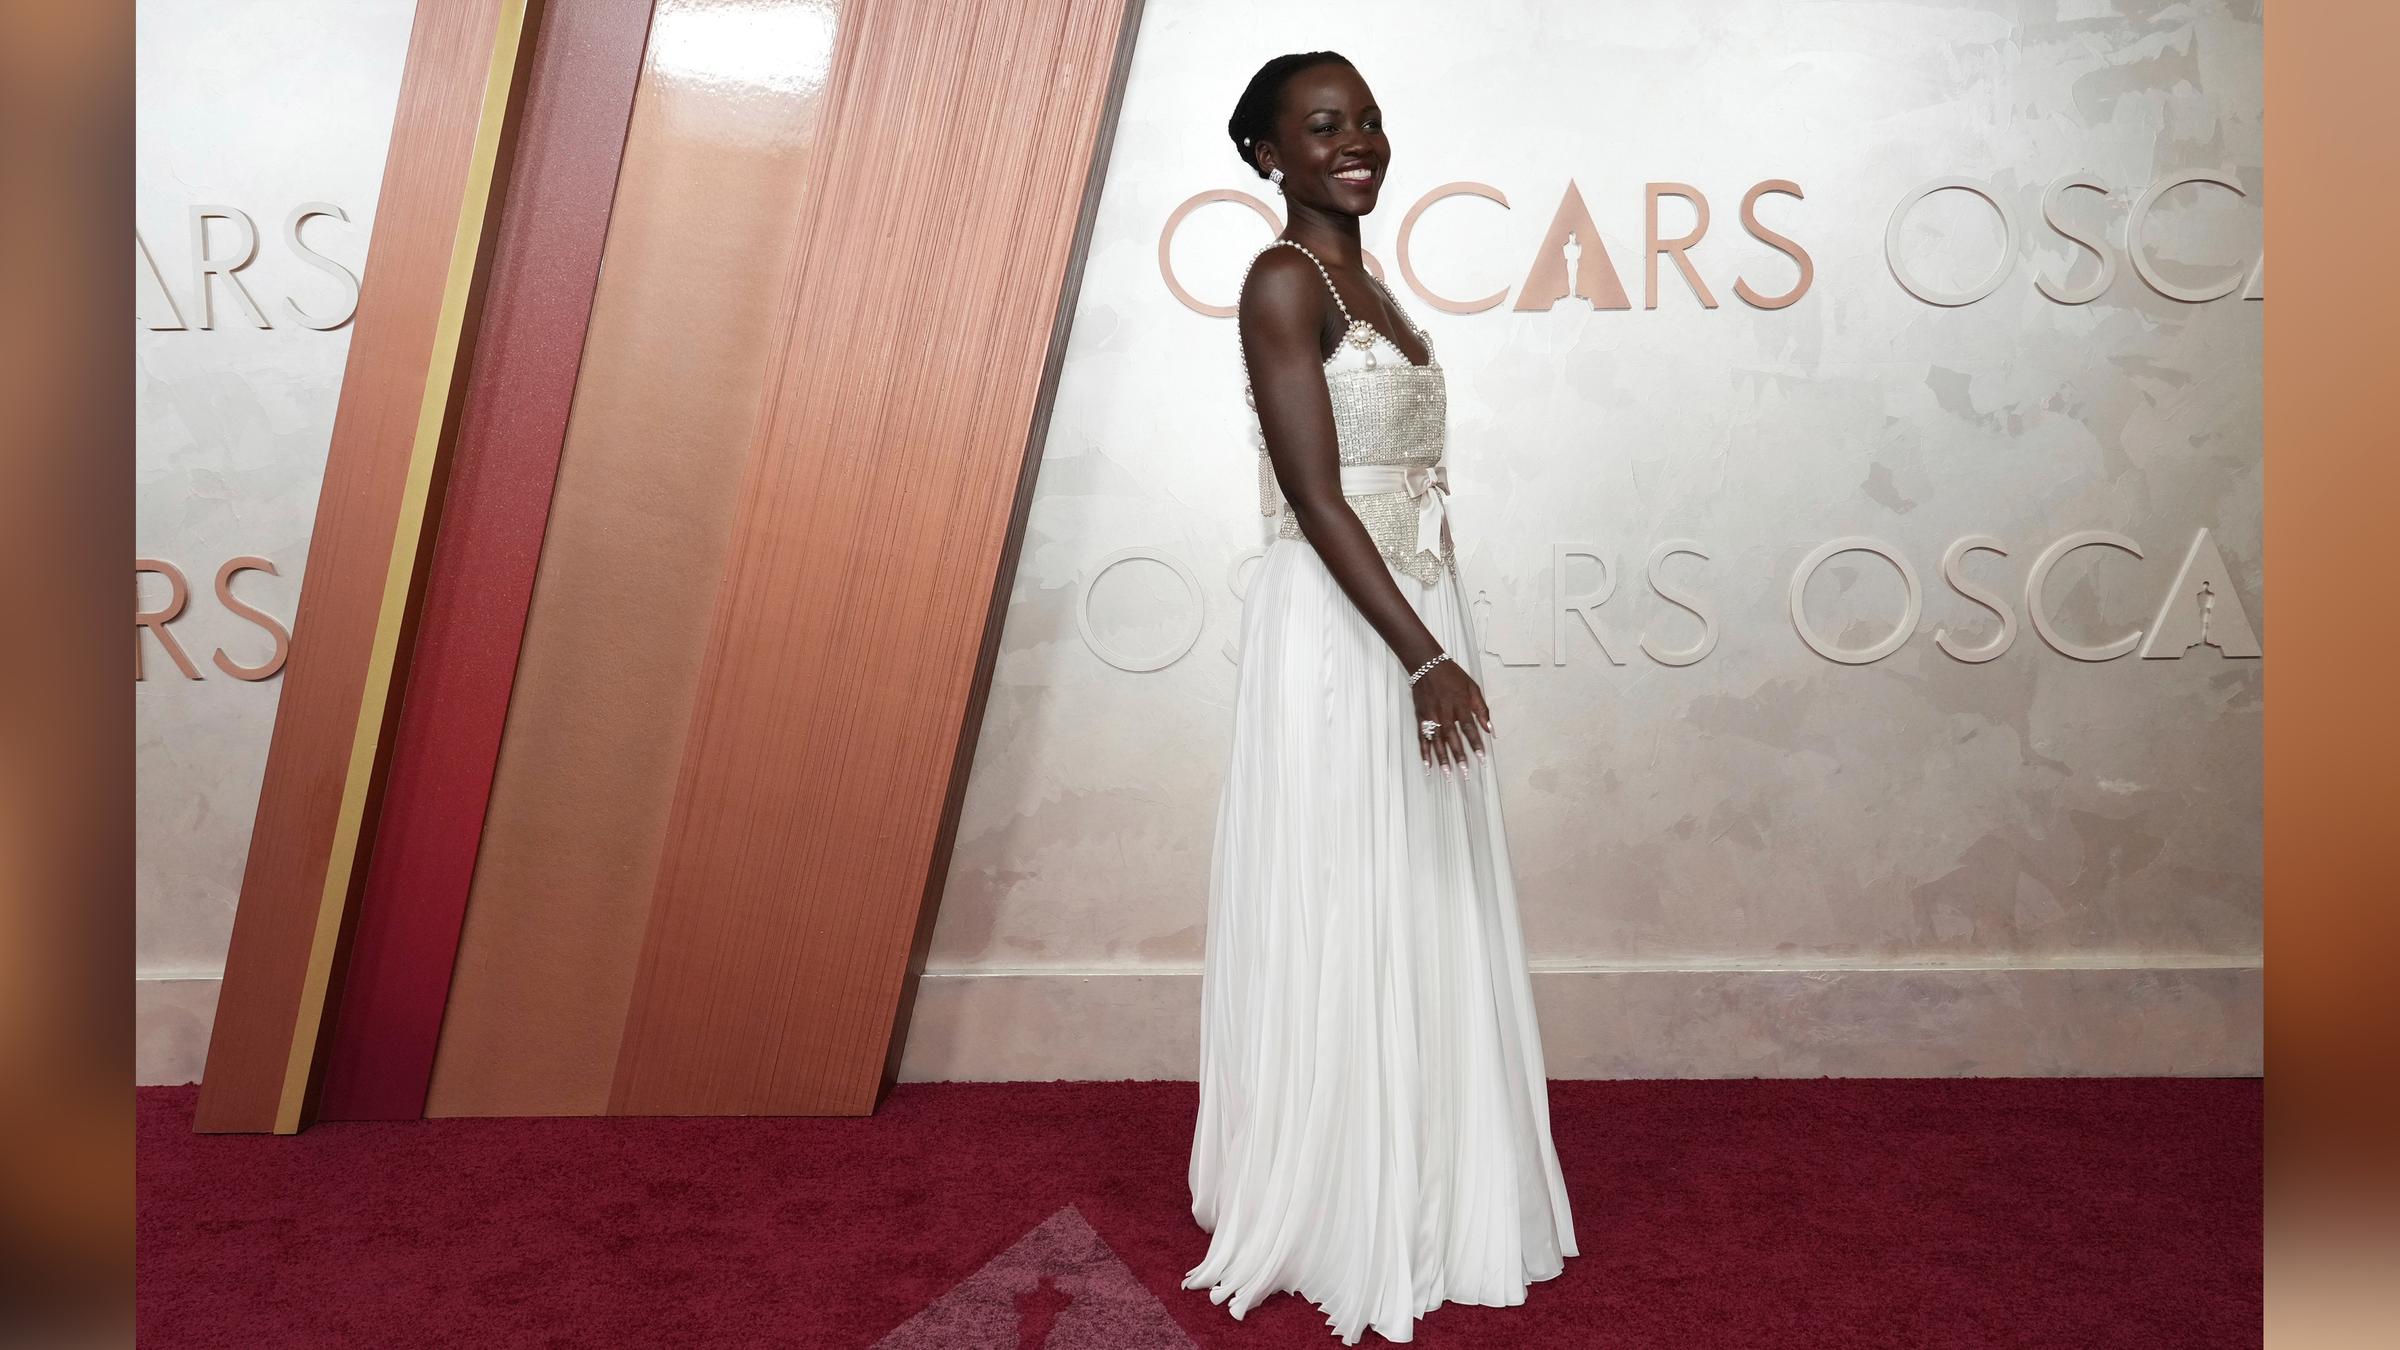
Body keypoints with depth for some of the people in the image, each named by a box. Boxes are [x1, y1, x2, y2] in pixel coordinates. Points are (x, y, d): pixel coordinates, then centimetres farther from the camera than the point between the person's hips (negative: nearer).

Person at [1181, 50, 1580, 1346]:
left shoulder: (1370, 289, 17)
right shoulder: (1284, 280, -9)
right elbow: (1316, 498, -17)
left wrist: (1438, 652, 16)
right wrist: (1424, 656, -21)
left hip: (1414, 628, 9)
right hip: (1336, 640, -9)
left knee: (1423, 923, 14)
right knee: (1341, 925, 0)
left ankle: (1415, 1202, 29)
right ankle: (1335, 1227, 17)